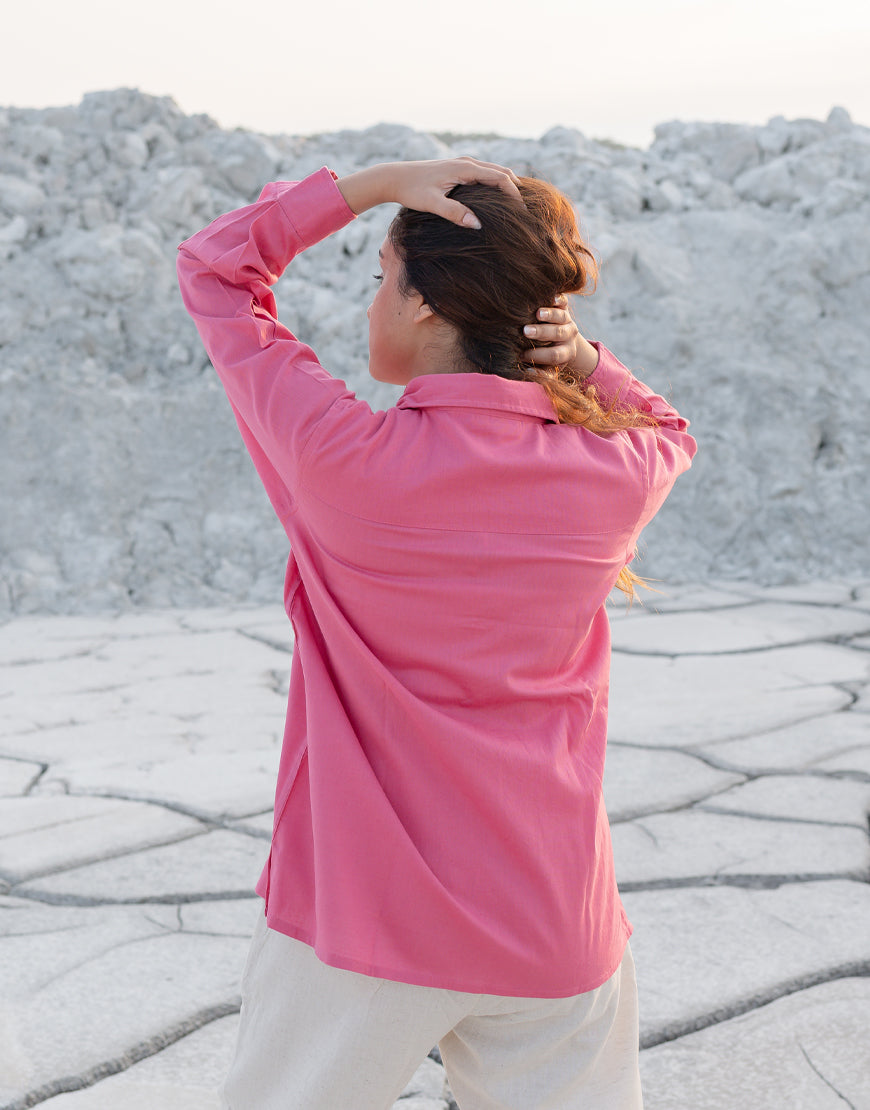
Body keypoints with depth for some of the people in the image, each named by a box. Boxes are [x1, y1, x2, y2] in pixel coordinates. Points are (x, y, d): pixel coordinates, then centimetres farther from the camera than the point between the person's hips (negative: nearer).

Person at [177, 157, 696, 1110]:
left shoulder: (344, 459, -17)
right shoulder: (612, 476, -8)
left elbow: (212, 268, -3)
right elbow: (667, 432, 20)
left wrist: (375, 182, -6)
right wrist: (581, 360, 1)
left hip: (359, 921, -2)